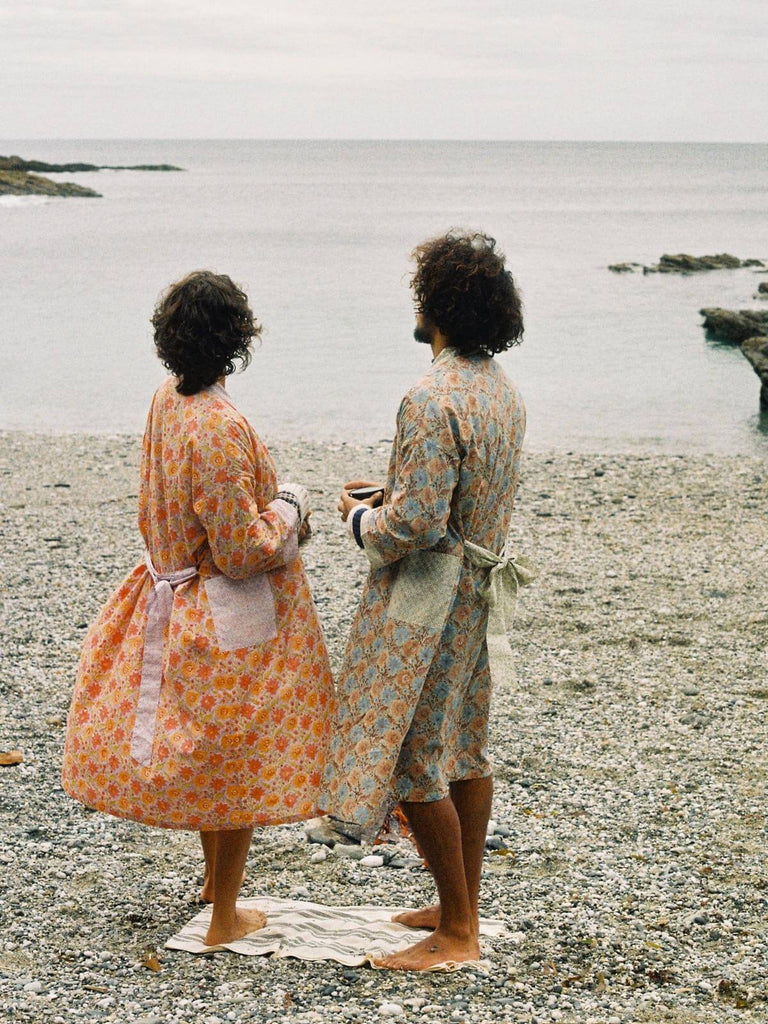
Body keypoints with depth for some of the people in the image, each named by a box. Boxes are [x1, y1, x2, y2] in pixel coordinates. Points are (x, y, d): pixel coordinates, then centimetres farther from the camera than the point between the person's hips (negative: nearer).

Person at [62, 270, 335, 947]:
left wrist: (269, 504, 16)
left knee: (200, 752, 23)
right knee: (239, 762, 6)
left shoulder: (167, 403, -1)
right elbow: (244, 551, -25)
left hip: (176, 596, 9)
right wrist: (289, 507, -8)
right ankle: (225, 918, 16)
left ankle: (215, 876, 42)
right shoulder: (220, 428, -28)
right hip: (233, 619, -9)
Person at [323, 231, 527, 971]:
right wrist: (397, 491, 17)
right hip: (477, 588, 10)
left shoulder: (431, 401, -23)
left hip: (424, 600, -9)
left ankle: (456, 934, 5)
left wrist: (362, 521, -7)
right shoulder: (503, 390, 6)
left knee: (412, 761, -1)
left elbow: (417, 524, -25)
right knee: (462, 749, 17)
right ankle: (463, 906, 28)